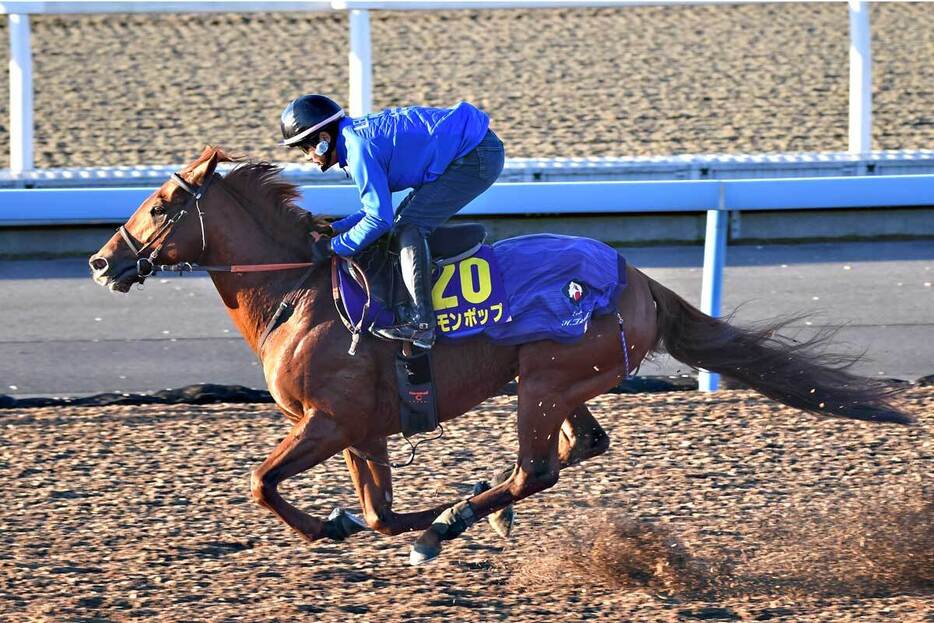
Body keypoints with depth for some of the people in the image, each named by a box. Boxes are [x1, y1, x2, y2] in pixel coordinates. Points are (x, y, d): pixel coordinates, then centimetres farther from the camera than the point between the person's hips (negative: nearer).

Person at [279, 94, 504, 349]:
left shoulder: (359, 148, -20)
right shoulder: (359, 134, 11)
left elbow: (379, 219, -20)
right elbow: (379, 209, 18)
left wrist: (333, 247, -10)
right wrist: (330, 230, 8)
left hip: (478, 156, -11)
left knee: (409, 226, -15)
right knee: (403, 221, 17)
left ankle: (421, 321, -23)